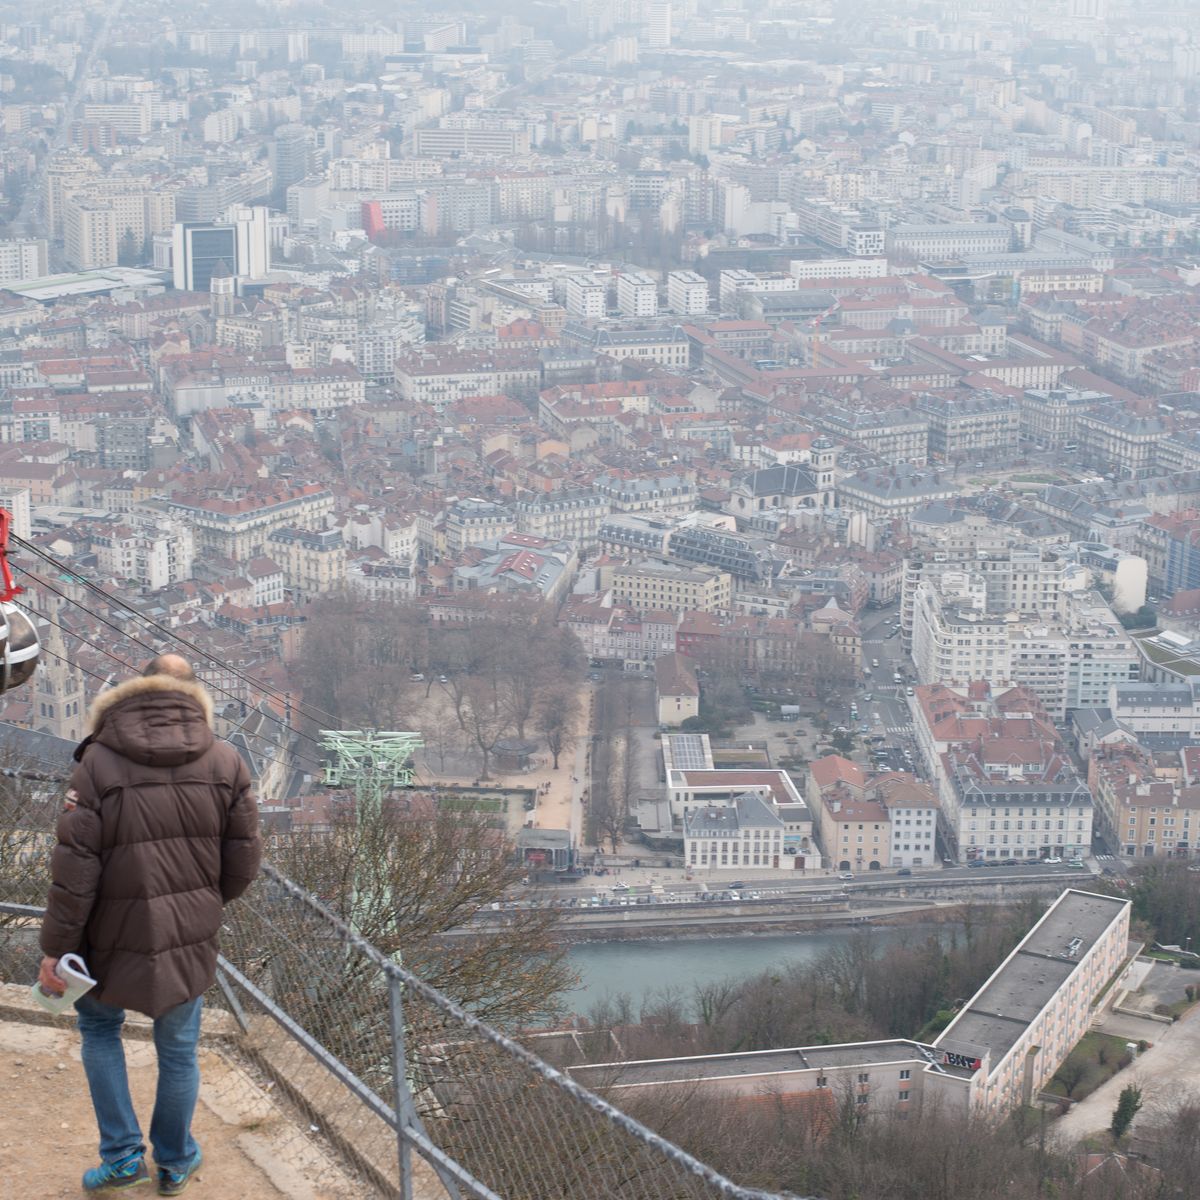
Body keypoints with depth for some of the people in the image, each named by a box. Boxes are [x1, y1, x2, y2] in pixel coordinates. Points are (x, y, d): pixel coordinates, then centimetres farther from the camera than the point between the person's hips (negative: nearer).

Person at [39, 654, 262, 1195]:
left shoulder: (98, 762, -13)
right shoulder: (224, 761, -5)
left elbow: (74, 870, -15)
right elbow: (243, 861, -1)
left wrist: (56, 950, -7)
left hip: (119, 939, -2)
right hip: (192, 942, 2)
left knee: (98, 1024, 24)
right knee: (178, 1049, 19)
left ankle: (122, 1154, 20)